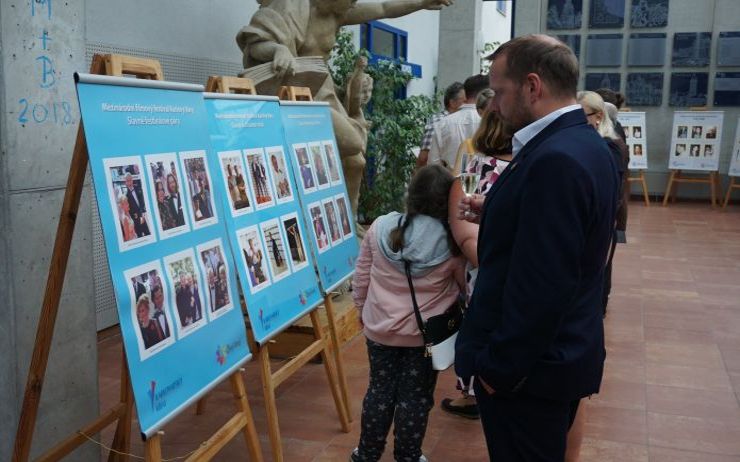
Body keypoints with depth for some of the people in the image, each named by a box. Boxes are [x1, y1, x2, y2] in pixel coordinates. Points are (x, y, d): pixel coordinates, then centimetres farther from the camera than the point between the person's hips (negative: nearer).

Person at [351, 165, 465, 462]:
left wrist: (362, 309, 16)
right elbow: (464, 286, 1)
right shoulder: (452, 243, -16)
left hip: (380, 327, 2)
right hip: (426, 332, -2)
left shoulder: (380, 228, -12)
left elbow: (361, 278, -1)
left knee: (380, 390, 18)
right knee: (416, 397, 13)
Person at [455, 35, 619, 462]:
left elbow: (540, 285, -28)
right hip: (566, 351, 9)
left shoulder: (555, 159, -27)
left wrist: (499, 366, -18)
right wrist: (497, 216, 4)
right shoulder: (588, 144, 6)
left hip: (531, 364, -9)